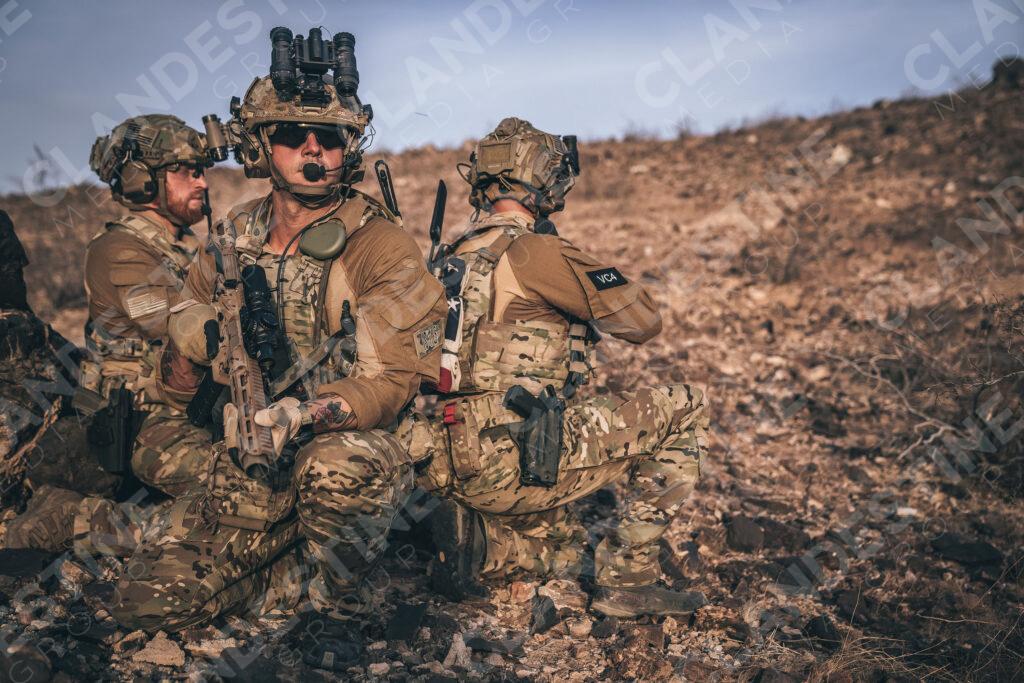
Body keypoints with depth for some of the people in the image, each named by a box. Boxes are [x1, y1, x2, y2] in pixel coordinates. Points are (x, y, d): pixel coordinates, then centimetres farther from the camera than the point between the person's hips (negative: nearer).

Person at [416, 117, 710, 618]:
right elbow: (645, 321, -5)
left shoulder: (451, 257, 13)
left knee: (567, 555, 33)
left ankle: (477, 540, 5)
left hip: (452, 469, 9)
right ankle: (626, 578, 2)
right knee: (685, 410, 2)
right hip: (516, 461, -9)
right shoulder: (536, 251, -12)